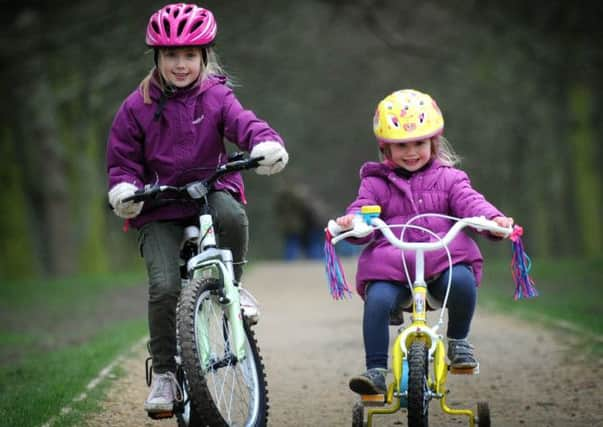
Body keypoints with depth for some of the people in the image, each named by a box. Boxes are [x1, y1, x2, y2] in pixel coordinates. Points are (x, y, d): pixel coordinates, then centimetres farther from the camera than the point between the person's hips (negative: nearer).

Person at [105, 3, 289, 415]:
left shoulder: (216, 96, -1)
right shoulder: (137, 107, -1)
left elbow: (245, 123, -16)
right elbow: (122, 160, 5)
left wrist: (268, 145, -39)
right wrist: (124, 190, -16)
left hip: (210, 191, 0)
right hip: (159, 211, 0)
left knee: (231, 214, -36)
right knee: (165, 286, -19)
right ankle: (164, 373, -2)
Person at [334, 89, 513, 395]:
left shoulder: (447, 178, 14)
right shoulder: (377, 183, 14)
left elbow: (470, 203, -1)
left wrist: (494, 219, -23)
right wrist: (352, 222, -25)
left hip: (443, 258, 0)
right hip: (391, 264, 0)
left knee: (462, 280, -33)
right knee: (377, 300, -30)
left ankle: (458, 339, -4)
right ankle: (376, 372, -24)